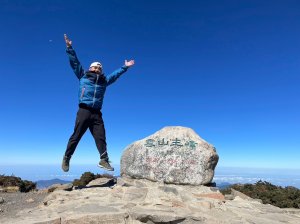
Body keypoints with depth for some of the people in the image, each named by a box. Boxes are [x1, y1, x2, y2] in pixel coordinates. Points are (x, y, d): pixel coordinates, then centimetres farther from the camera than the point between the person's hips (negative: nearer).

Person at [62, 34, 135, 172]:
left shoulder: (104, 80, 20)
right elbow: (75, 62, 14)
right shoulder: (83, 76, 14)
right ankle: (66, 158, 14)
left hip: (96, 113, 3)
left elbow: (116, 74, 31)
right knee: (76, 136, -2)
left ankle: (104, 160, -4)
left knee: (100, 137, -5)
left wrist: (125, 67, 34)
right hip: (84, 111, -3)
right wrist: (70, 48, 9)